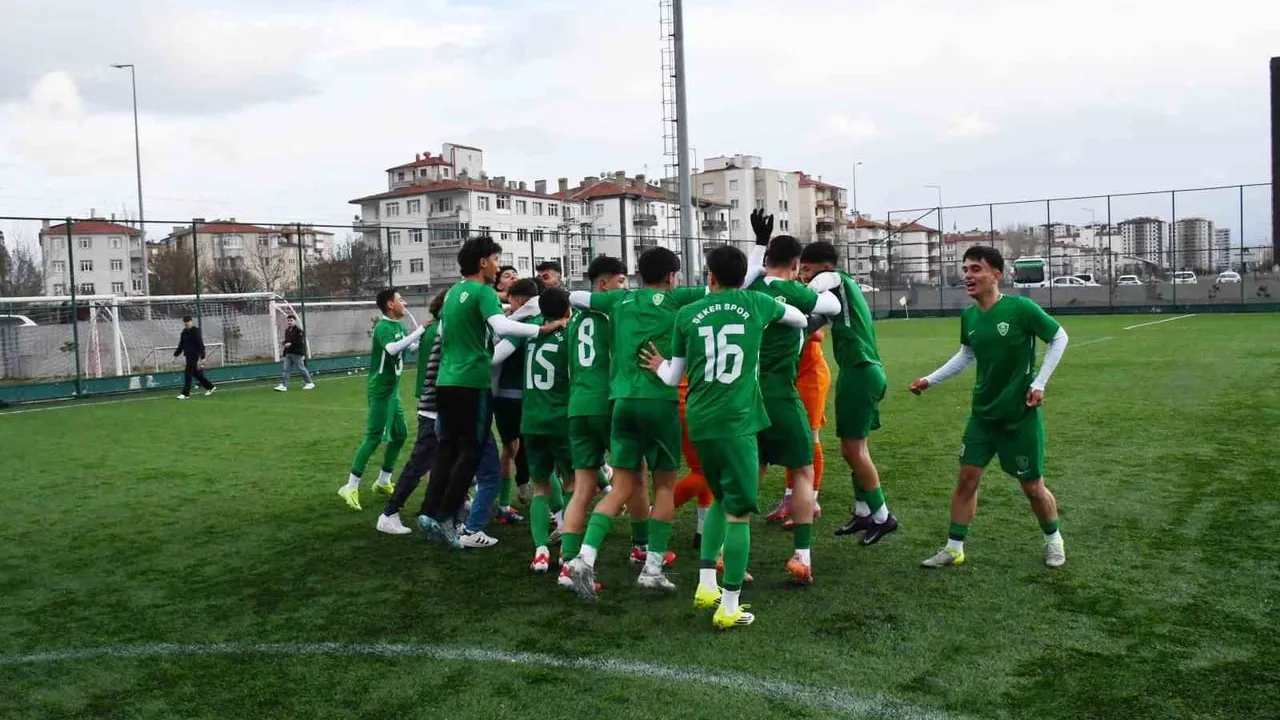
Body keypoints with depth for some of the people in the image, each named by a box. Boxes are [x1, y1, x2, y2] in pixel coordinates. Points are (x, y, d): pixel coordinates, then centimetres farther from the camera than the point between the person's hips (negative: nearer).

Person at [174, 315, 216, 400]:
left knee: (188, 374, -9)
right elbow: (181, 345, 19)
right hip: (188, 356, 8)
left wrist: (202, 357, -22)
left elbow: (200, 344, -16)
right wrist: (176, 354, 10)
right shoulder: (184, 332, 12)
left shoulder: (195, 331, -11)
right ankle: (210, 387, 24)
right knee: (196, 374, 12)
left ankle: (186, 393, -5)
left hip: (195, 356, -8)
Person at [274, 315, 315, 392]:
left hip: (297, 353, -7)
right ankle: (283, 385, -4)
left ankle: (309, 383, 15)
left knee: (301, 368, 1)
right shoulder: (287, 331, 15)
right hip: (288, 353, 7)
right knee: (284, 369, -2)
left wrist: (291, 344, -25)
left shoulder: (299, 331, -10)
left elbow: (300, 342, -19)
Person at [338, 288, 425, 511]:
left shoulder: (399, 327, 10)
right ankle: (351, 487, -5)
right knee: (374, 437, -10)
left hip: (392, 390, 9)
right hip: (380, 390, -9)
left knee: (400, 434, 13)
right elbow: (392, 349, -35)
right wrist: (420, 331, -35)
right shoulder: (383, 327, -16)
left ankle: (383, 481, 24)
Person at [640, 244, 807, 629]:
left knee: (723, 499, 23)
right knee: (739, 512, 2)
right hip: (737, 421, -4)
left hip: (700, 421, 4)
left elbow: (674, 378, 13)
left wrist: (659, 366, 35)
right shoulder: (756, 303, 5)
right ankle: (729, 608, 5)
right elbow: (801, 320, 24)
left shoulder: (687, 313, 8)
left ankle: (706, 585, 20)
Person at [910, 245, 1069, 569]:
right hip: (983, 412, 5)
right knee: (967, 477, 3)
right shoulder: (969, 316, -1)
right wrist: (930, 379, 13)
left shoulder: (1020, 308, -18)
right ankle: (954, 548, 14)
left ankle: (1054, 540, 33)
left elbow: (1059, 338, -6)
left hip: (1021, 414, -5)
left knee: (1033, 486, 6)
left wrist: (1040, 383, -11)